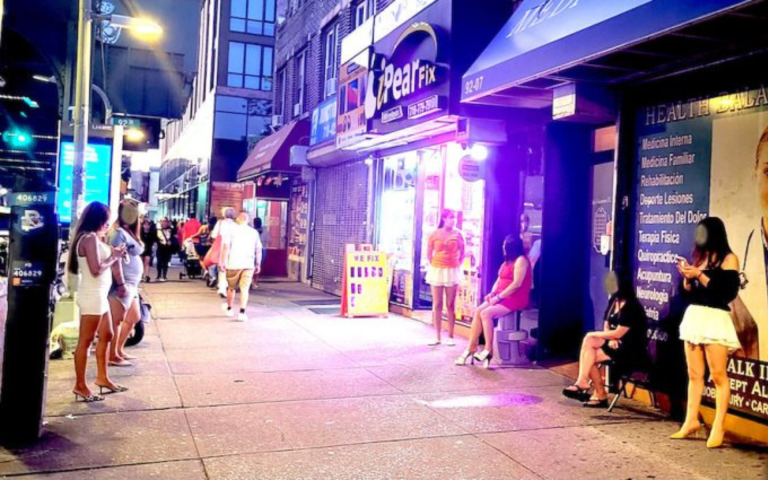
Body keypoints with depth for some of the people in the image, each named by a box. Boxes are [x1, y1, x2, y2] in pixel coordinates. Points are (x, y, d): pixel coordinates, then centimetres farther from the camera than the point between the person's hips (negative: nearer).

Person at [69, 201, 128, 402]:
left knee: (106, 336, 17)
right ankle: (80, 385, 6)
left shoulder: (94, 237, 13)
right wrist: (114, 257, -10)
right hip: (92, 295, -10)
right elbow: (96, 269, -23)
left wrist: (113, 254, 3)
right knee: (85, 340, -2)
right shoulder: (90, 238, -16)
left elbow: (102, 264, 10)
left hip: (99, 295, 10)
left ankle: (102, 377, 27)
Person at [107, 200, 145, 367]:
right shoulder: (119, 232, -14)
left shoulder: (128, 232, 16)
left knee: (134, 318, 18)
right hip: (122, 284, -10)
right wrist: (121, 283, -23)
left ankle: (119, 350, 28)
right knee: (118, 320, -3)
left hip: (131, 284, 10)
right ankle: (113, 355, 6)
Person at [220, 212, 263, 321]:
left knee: (231, 288, 16)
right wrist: (258, 264, 16)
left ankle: (229, 309, 32)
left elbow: (226, 246, -7)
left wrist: (224, 262, -5)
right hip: (248, 264, 1)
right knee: (244, 289, 0)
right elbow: (258, 250, 9)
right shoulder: (254, 232, 9)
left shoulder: (232, 230, 1)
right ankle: (242, 312, -12)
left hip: (234, 264, -1)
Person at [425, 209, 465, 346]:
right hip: (437, 271, 0)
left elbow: (462, 253, 9)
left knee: (451, 305, 1)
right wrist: (435, 266, 4)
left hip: (452, 272, 0)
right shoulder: (434, 234, 0)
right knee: (437, 305, 3)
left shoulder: (457, 234, 1)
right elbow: (429, 254, 6)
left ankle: (450, 336, 8)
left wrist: (457, 265, 3)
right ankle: (438, 336, 9)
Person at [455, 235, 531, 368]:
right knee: (478, 311, -13)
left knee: (486, 313, -26)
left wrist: (499, 297, -19)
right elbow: (499, 281, 18)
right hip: (502, 297, 9)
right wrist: (492, 293, -1)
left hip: (515, 299, -9)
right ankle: (471, 349, -15)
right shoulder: (507, 261, 19)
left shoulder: (521, 260, -11)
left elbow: (517, 283, -20)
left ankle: (489, 351, -18)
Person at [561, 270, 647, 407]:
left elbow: (618, 333, -20)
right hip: (616, 344, 8)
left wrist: (594, 334, -12)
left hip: (631, 350, -8)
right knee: (589, 341, -16)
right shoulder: (613, 302, 8)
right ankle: (583, 383, -19)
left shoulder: (631, 307, -17)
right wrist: (611, 339, -10)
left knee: (590, 357, -19)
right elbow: (607, 327, 12)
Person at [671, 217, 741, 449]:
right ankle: (691, 421, 16)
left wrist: (699, 275, -14)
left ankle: (718, 428, -2)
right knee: (694, 374, 9)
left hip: (715, 320, -6)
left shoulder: (728, 258, -1)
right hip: (693, 317, 6)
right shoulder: (699, 257, 15)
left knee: (718, 375, -5)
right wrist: (687, 277, -4)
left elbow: (728, 292, -13)